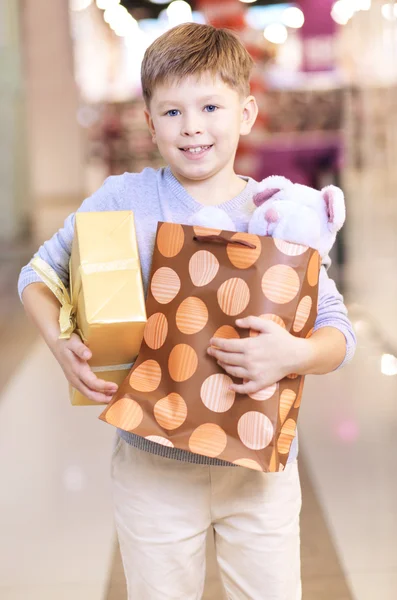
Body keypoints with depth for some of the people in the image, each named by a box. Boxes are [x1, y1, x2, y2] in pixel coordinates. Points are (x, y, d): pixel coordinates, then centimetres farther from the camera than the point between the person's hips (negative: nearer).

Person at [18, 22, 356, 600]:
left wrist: (297, 355, -26)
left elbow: (338, 331, -4)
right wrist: (59, 342, -14)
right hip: (153, 462, 0)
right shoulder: (123, 199, -5)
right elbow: (38, 274, 5)